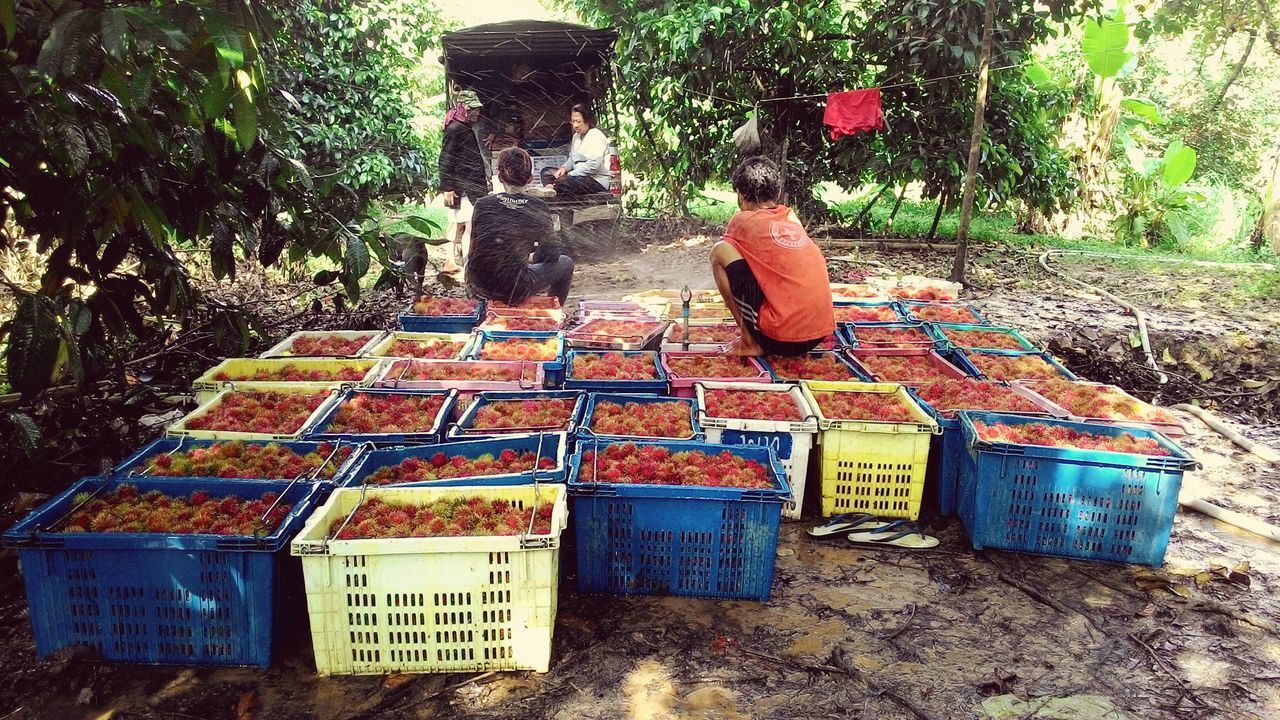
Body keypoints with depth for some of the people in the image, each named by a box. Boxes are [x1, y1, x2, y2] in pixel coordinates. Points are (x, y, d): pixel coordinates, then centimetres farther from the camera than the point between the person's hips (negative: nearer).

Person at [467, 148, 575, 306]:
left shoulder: (482, 205, -5)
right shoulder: (539, 208, -9)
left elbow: (475, 248, 8)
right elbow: (548, 255, 1)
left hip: (478, 286, 3)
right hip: (514, 293, -3)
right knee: (566, 263, 19)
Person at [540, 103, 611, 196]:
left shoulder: (596, 136, -12)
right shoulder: (577, 136, 16)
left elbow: (594, 165, -23)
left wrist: (570, 175, -21)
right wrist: (564, 168, -2)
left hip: (597, 181, -10)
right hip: (579, 176, 10)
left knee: (561, 182, -32)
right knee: (546, 171, 4)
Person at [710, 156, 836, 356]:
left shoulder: (742, 220, 2)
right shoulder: (791, 217, 16)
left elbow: (724, 256, 20)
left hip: (779, 338, -6)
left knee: (719, 251, 1)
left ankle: (750, 343, 2)